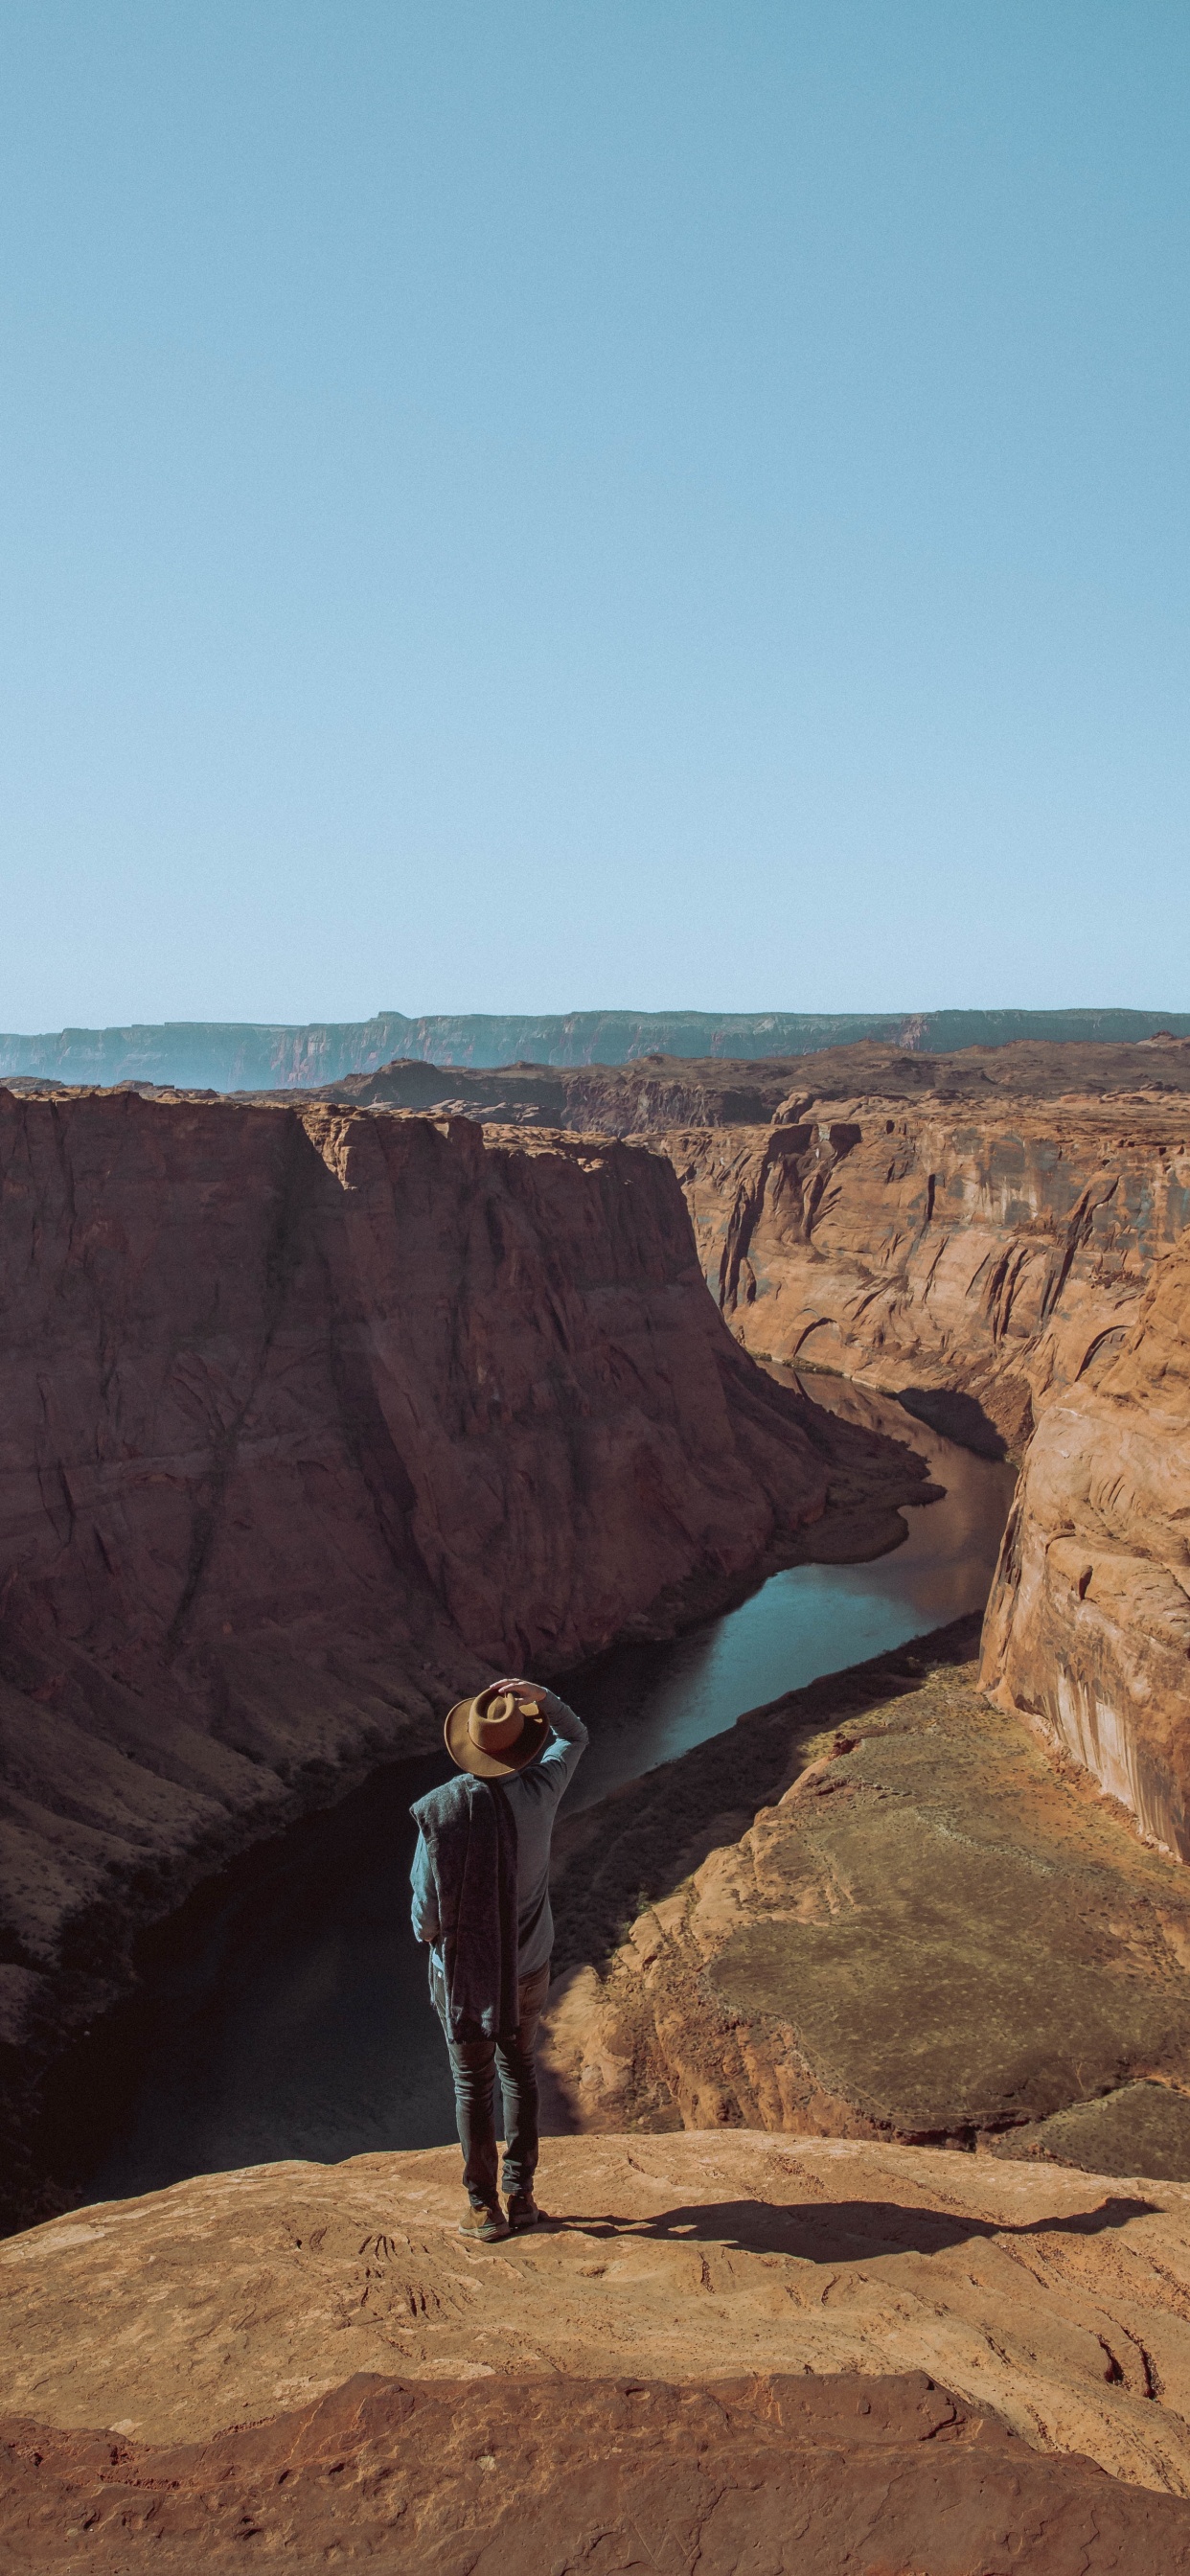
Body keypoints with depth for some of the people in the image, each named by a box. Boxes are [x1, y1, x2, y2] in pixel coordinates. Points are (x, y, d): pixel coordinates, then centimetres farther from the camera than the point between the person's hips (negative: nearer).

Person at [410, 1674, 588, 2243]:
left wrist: (429, 1934, 6)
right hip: (527, 1966, 3)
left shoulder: (439, 1811, -24)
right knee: (519, 2072, 22)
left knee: (473, 2085, 14)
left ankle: (484, 2208, 24)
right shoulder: (538, 1793, -17)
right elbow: (574, 1738, 4)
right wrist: (540, 1696, -13)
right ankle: (521, 2195, 29)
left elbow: (426, 1910, -17)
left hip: (462, 1969, -2)